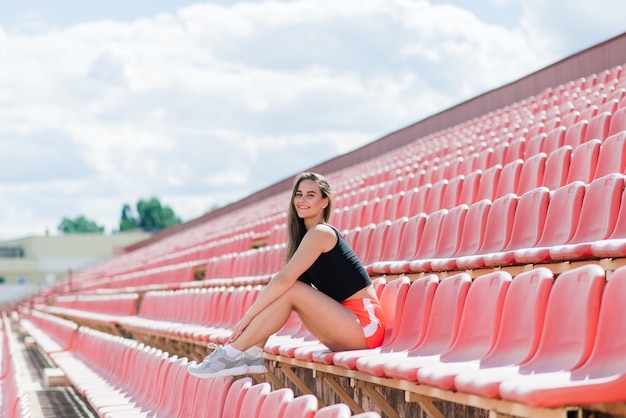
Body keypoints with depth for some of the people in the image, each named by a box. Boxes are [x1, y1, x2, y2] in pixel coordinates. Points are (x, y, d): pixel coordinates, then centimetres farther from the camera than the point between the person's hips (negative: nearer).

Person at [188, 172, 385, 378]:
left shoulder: (320, 233, -12)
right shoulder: (305, 235, 16)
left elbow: (284, 279, -20)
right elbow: (282, 279, 14)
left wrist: (248, 316, -16)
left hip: (364, 324, -8)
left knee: (289, 290, -18)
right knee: (278, 291, 1)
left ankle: (233, 355, -16)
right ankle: (252, 355, -4)